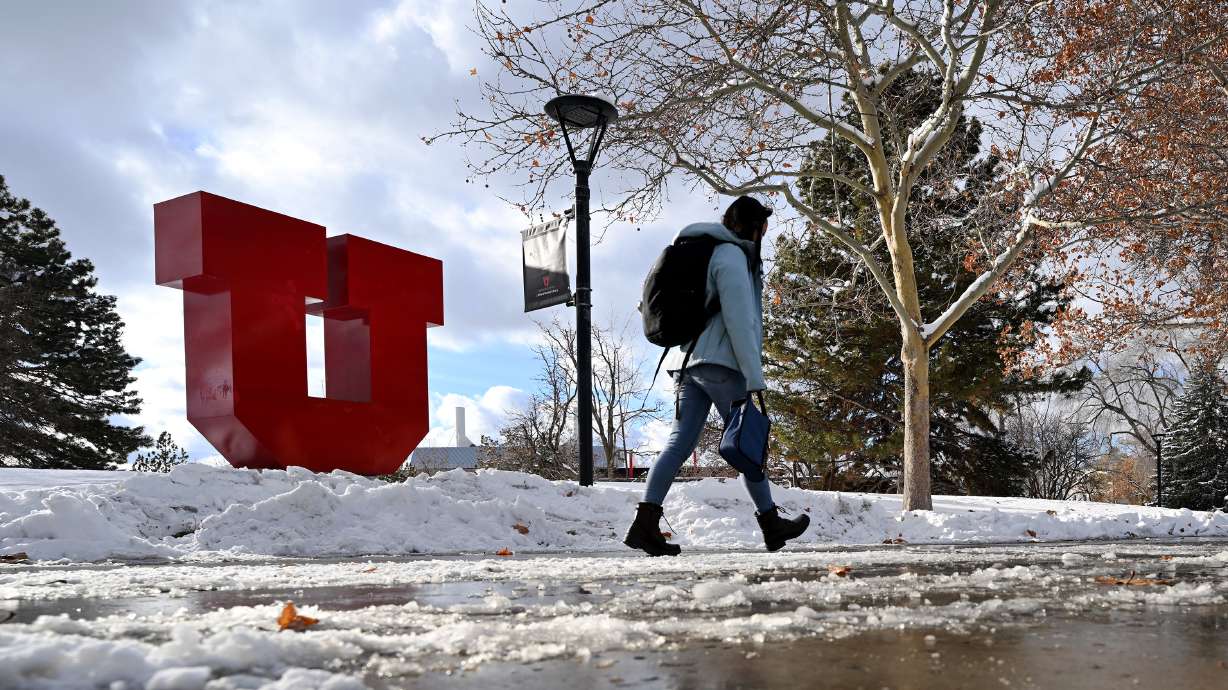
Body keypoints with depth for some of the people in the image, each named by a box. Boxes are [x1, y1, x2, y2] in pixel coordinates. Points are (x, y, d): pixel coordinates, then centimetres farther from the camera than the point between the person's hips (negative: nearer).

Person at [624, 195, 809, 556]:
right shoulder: (731, 256, -7)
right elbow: (739, 321, -15)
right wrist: (755, 378, -16)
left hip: (687, 361, 8)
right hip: (719, 362, -8)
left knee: (680, 441, -1)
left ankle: (645, 523, -11)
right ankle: (770, 523, 13)